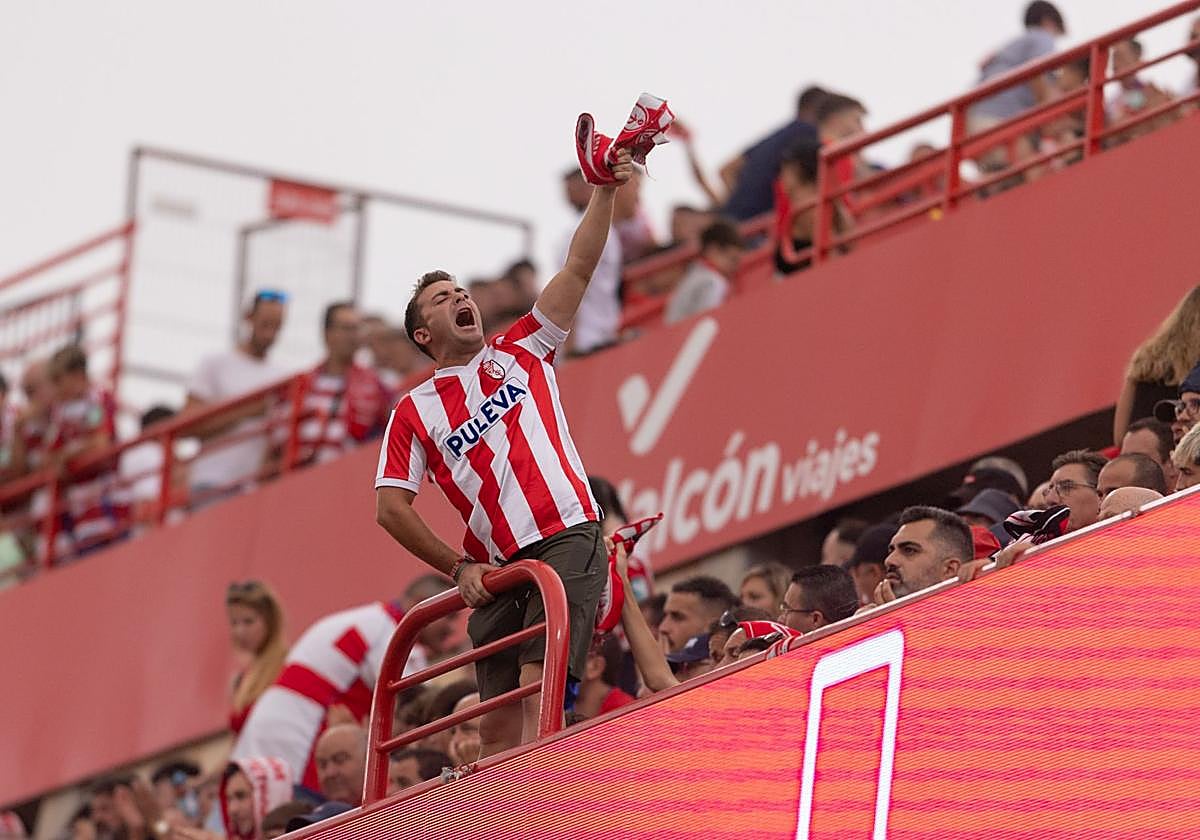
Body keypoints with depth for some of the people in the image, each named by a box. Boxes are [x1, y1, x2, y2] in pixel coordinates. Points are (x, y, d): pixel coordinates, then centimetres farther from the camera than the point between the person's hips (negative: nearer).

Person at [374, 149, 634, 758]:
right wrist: (459, 568, 3)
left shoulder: (520, 352, 15)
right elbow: (391, 507, 9)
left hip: (567, 541, -2)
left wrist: (606, 191, -2)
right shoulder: (414, 411, 13)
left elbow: (579, 267, 9)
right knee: (497, 729, -3)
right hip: (495, 568, 2)